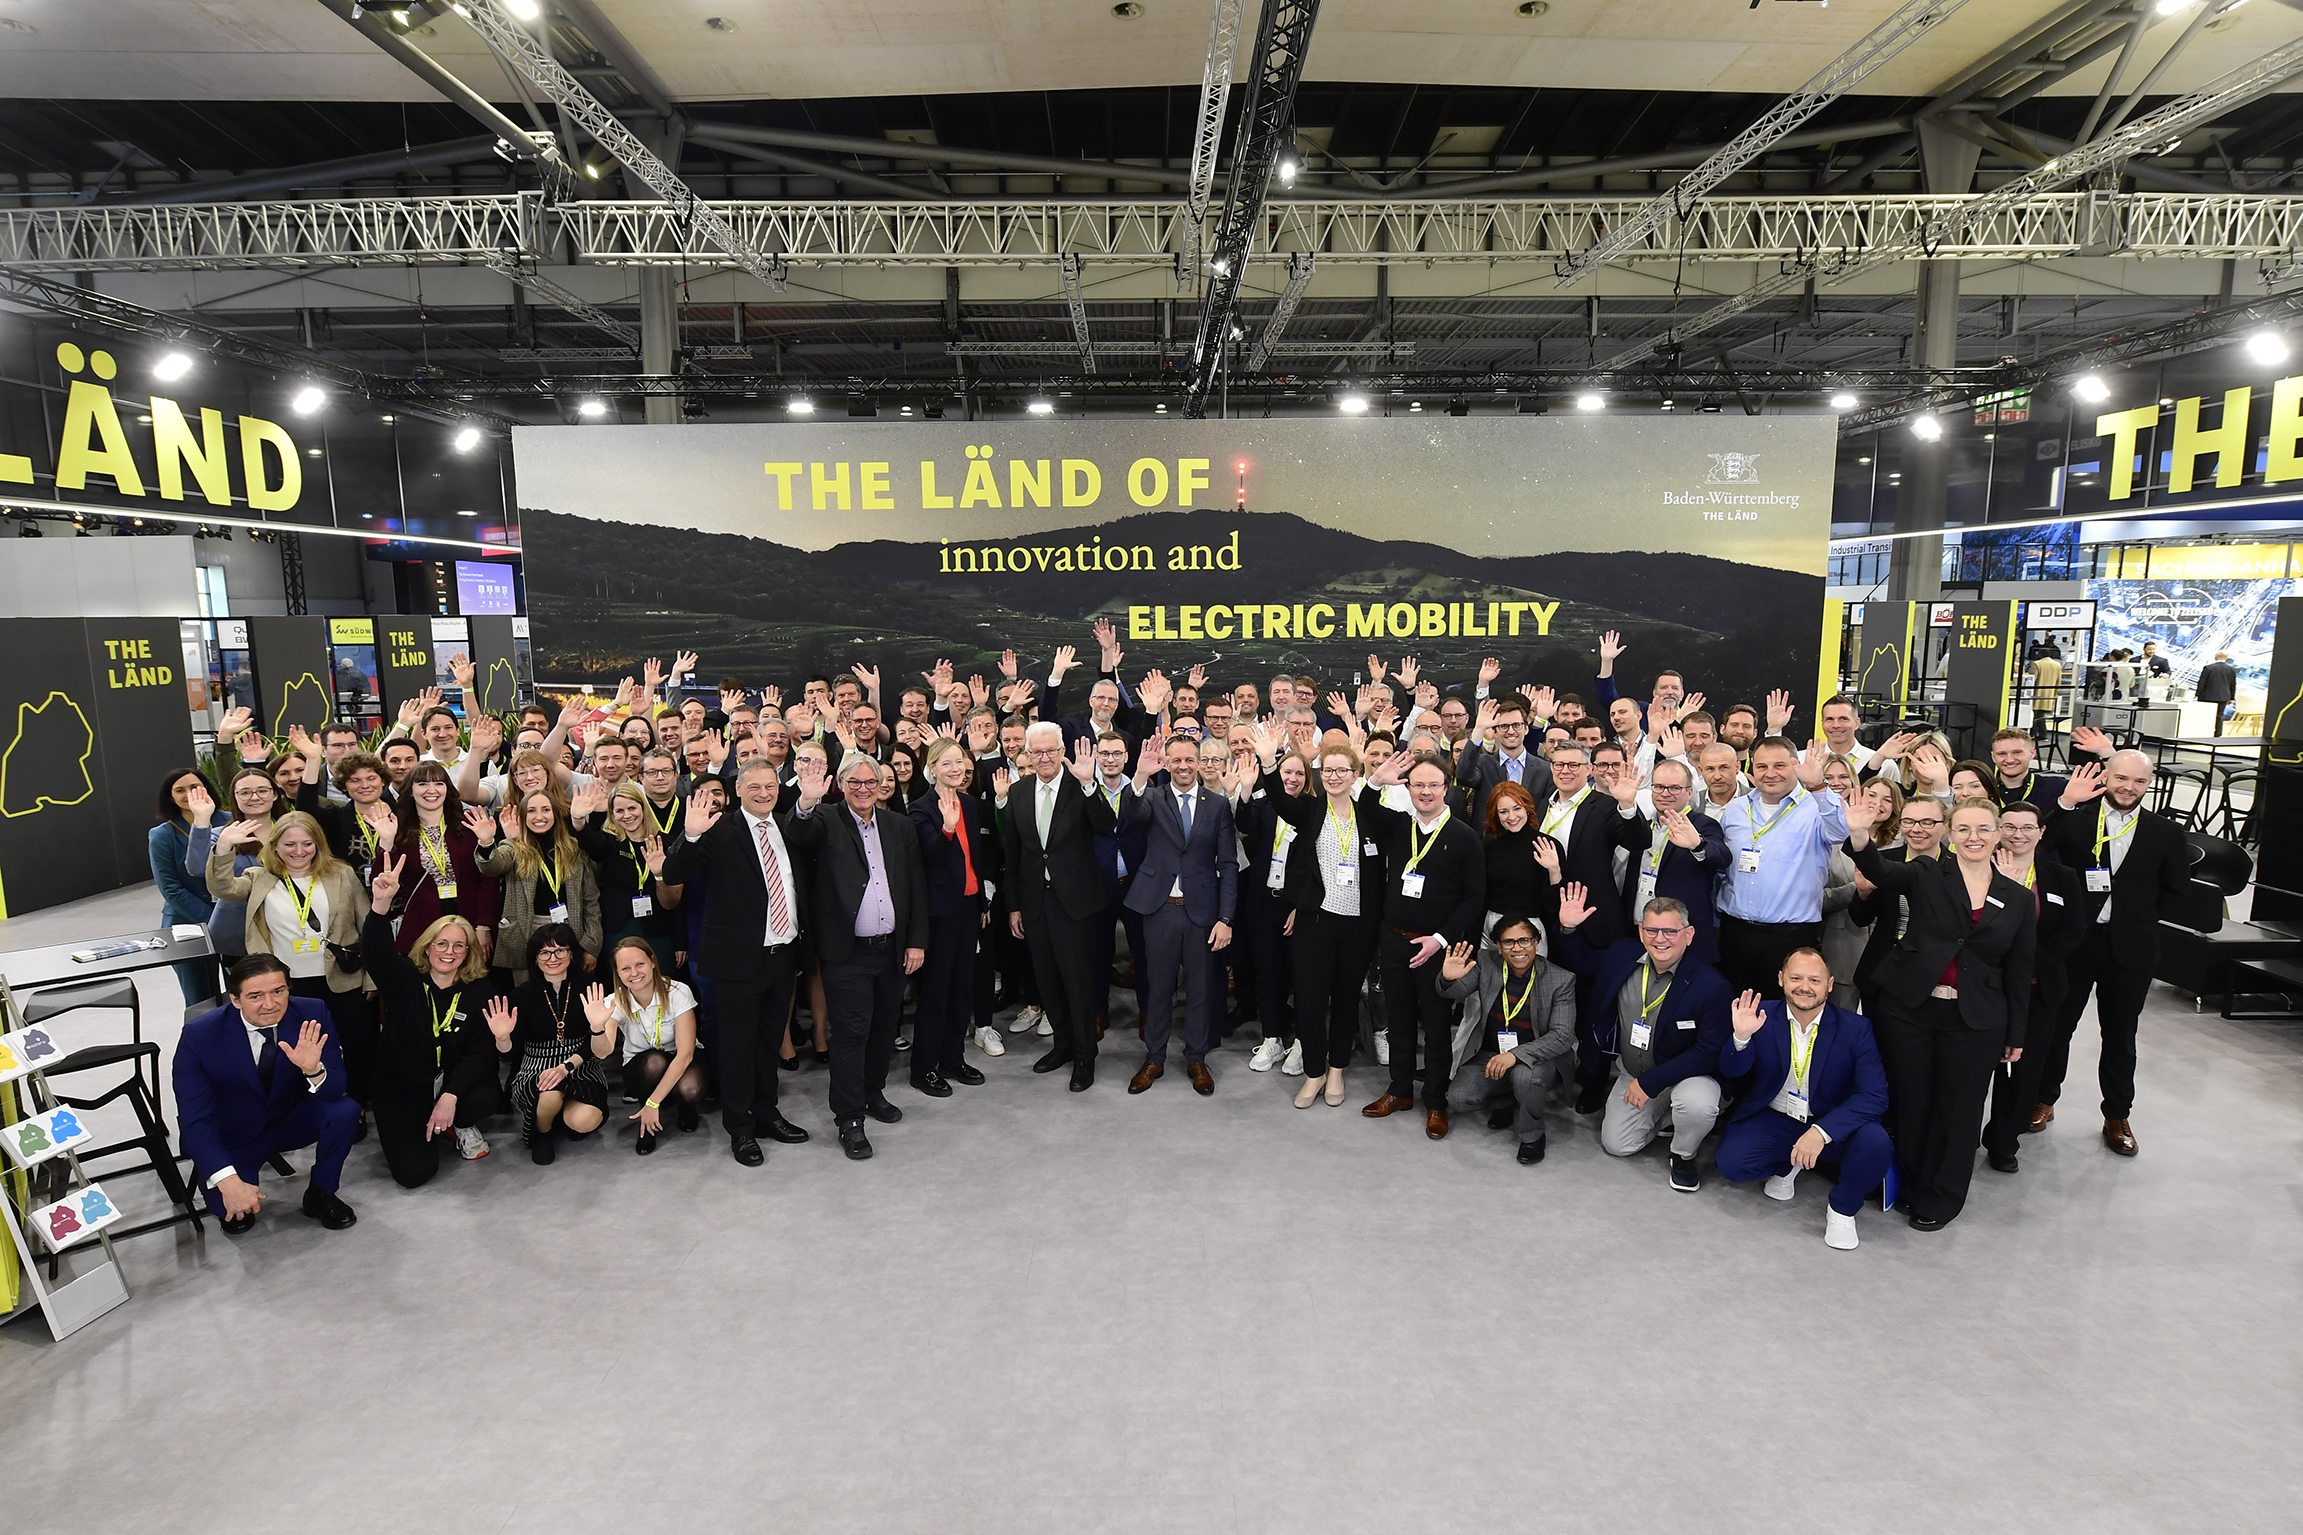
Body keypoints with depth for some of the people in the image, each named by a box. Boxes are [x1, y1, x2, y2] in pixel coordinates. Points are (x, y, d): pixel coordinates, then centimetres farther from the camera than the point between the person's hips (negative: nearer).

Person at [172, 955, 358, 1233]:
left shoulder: (311, 1015, -18)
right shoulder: (199, 1035, -21)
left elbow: (335, 1091, -17)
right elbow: (195, 1119, -22)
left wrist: (313, 1070, -41)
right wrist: (228, 1181, -33)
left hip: (293, 1121, 2)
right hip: (235, 1137, -2)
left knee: (345, 1110, -27)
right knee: (228, 1206, -29)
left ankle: (319, 1195, -2)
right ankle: (235, 1205, 10)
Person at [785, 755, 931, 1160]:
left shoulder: (899, 826, 8)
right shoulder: (826, 823, -3)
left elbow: (917, 885, 8)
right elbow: (799, 837, -27)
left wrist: (916, 941, 3)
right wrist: (805, 804, -48)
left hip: (892, 948, 4)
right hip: (848, 952, -4)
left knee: (885, 1027, 16)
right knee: (851, 1032, -1)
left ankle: (873, 1092, 37)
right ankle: (849, 1118, 10)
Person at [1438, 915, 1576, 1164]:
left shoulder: (1560, 980, -15)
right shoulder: (1487, 962, -7)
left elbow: (1562, 1036, -19)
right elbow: (1455, 991, -10)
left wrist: (1516, 1055, -33)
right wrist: (1448, 979, -37)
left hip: (1539, 1059, -3)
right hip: (1490, 1055, 3)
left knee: (1525, 1077, -36)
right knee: (1459, 1099, -18)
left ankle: (1532, 1136, -4)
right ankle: (1508, 1103, 15)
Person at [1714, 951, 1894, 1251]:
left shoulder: (1855, 1028, -12)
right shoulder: (1761, 1015, -9)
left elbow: (1874, 1096, -19)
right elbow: (1732, 1072, -10)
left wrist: (1822, 1132, -34)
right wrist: (1741, 1037, -34)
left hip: (1832, 1125, -1)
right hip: (1773, 1120, 1)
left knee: (1875, 1145, -31)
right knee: (1731, 1162, -22)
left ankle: (1843, 1209, 1)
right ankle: (1787, 1165, 14)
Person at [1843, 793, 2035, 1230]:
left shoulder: (2018, 899, 6)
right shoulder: (1927, 877, 1)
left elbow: (2019, 973, 9)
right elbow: (1880, 872, -20)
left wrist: (2015, 1036, 9)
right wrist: (1859, 835, -41)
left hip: (1974, 1022, 1)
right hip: (1908, 1010, -1)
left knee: (1957, 1110, 9)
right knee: (1908, 1101, 8)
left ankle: (1939, 1199, 25)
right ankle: (1906, 1184, 26)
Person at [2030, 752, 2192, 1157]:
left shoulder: (2165, 833, 1)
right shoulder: (2075, 819, -5)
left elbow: (2176, 887, 10)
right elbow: (2038, 849, -22)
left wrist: (2138, 912, 2)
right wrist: (2065, 803, -27)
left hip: (2129, 948, 2)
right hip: (2073, 940, -1)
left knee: (2120, 1035, 14)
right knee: (2056, 1025, 10)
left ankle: (2117, 1116, 29)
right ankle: (2044, 1100, 26)